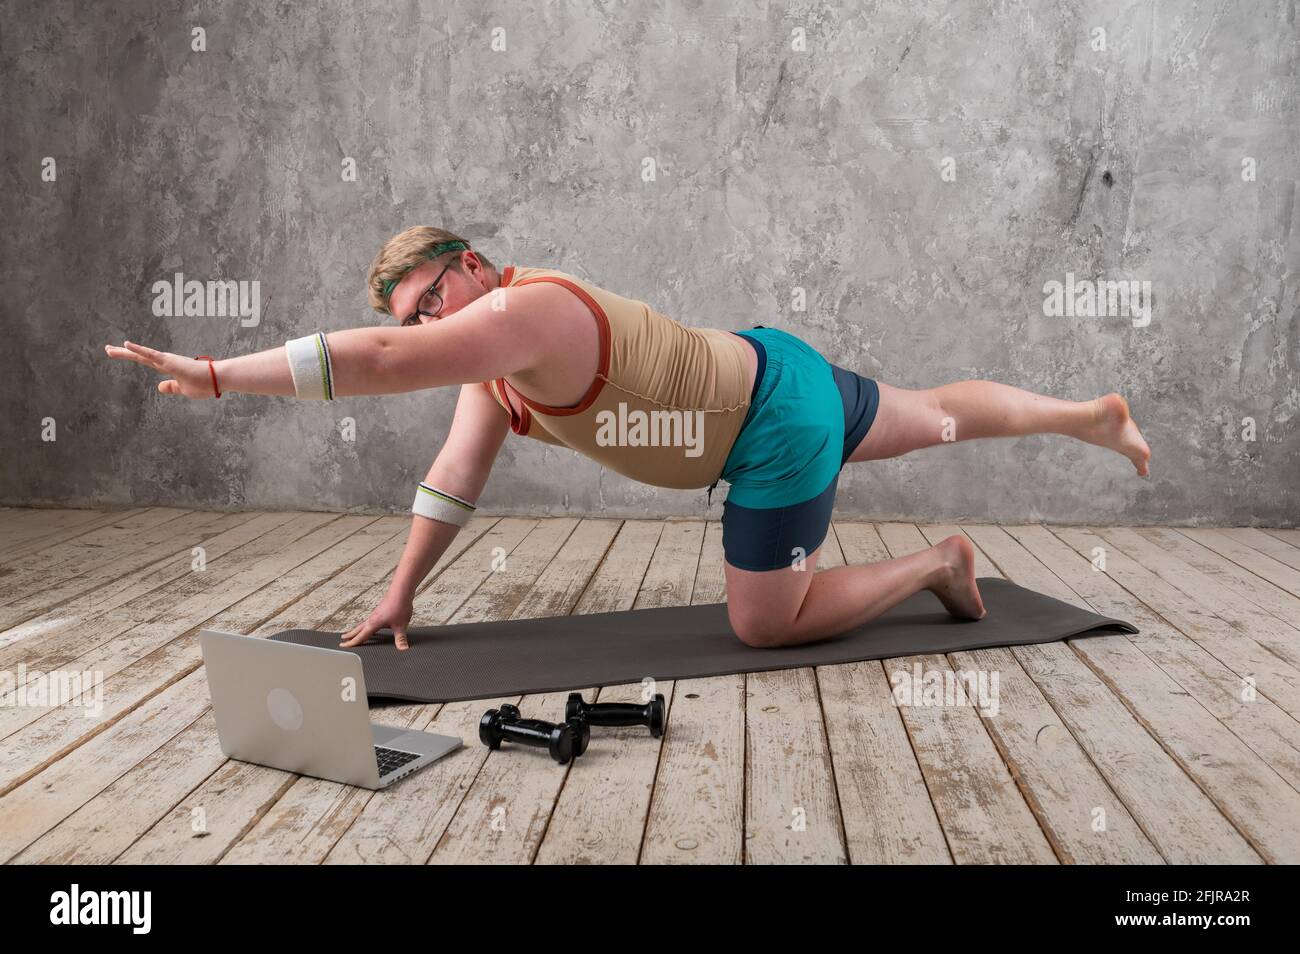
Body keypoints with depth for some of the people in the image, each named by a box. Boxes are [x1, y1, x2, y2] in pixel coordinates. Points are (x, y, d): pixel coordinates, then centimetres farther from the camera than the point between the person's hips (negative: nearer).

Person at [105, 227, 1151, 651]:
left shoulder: (525, 314, -27)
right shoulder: (498, 361, 2)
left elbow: (376, 362, -38)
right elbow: (456, 479, 4)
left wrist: (213, 372, -35)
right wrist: (399, 596, 3)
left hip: (780, 421, -9)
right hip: (768, 366, 9)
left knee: (765, 624, -2)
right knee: (929, 418, 26)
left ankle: (939, 563, 14)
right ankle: (1095, 415, 45)